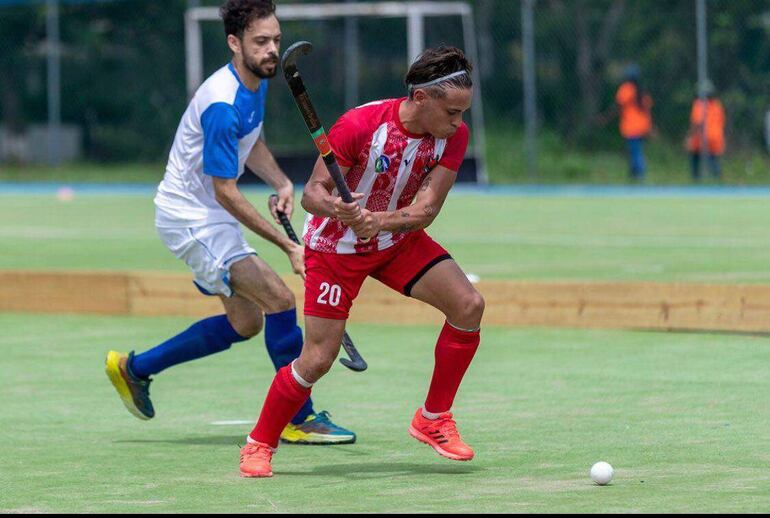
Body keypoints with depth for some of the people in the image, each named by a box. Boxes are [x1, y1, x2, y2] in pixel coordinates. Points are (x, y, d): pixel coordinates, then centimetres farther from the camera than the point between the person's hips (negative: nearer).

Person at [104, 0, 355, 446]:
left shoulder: (257, 82, 2)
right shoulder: (223, 104, -28)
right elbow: (225, 192, -26)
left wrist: (282, 182, -1)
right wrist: (289, 246, -26)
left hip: (212, 220, 10)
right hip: (191, 219, -10)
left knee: (246, 322, 16)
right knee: (279, 299, -19)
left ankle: (133, 368, 27)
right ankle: (298, 420, -10)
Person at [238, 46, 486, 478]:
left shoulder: (453, 135, -15)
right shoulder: (360, 126, -29)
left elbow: (427, 209, -19)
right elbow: (312, 193, -26)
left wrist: (380, 221, -38)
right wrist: (337, 210, -49)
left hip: (399, 238, 5)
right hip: (336, 245, -5)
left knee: (469, 304, -14)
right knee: (318, 359, -10)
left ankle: (434, 419, 2)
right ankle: (260, 445, 13)